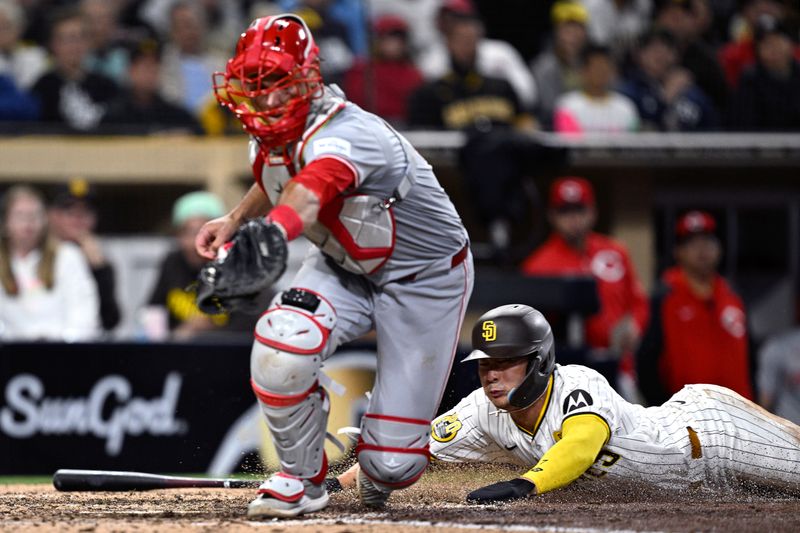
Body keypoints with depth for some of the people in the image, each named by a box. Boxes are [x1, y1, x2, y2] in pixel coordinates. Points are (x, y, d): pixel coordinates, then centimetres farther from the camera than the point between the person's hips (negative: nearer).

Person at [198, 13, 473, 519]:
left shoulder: (342, 135, -35)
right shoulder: (271, 134, -9)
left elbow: (309, 193, -58)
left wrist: (271, 233, -78)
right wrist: (235, 220, 0)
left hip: (426, 278, -6)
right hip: (344, 267, 6)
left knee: (392, 462, -8)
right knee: (280, 346, -28)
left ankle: (376, 475, 32)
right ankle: (304, 477, -4)